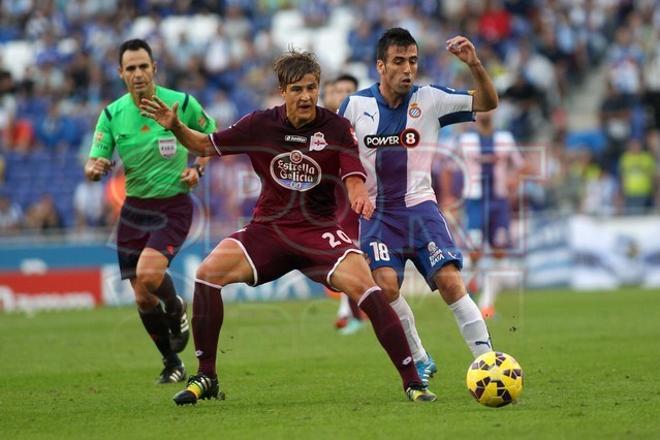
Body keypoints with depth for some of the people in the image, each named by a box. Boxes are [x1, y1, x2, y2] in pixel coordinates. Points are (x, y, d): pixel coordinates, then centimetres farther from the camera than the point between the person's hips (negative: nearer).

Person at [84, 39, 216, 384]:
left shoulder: (181, 103, -9)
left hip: (173, 205, -3)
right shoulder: (112, 114, -3)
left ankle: (176, 309, 5)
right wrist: (95, 169, -28)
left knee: (148, 274, -28)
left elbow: (212, 136, 8)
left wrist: (198, 168, -8)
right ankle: (172, 364, 24)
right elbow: (94, 164, -4)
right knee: (143, 298, 3)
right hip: (134, 208, 3)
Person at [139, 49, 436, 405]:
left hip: (319, 229, -2)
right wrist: (175, 127, -9)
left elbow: (354, 178, -14)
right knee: (208, 272, -19)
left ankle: (412, 382, -18)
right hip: (268, 226, 2)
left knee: (364, 286, -26)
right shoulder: (260, 125, -2)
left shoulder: (336, 128, -7)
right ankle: (205, 378, -4)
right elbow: (205, 145, 9)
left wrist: (360, 196, -37)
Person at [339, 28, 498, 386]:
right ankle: (420, 361, -2)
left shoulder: (428, 100, -3)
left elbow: (487, 102, -7)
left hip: (419, 207, 0)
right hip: (376, 212, 0)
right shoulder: (356, 105, -2)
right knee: (386, 285, -21)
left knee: (450, 280, -17)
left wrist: (474, 65, -23)